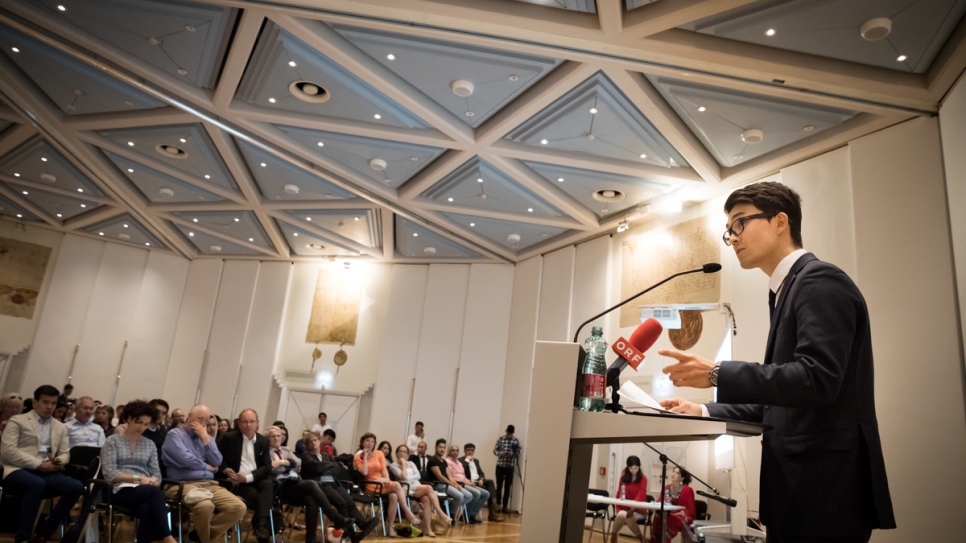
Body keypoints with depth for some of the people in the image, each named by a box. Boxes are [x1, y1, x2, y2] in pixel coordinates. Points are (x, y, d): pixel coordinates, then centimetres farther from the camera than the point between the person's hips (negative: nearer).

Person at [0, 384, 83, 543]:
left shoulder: (60, 426, 19)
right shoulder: (17, 421, 3)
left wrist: (59, 461, -9)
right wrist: (39, 464, -17)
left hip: (45, 472, 5)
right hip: (17, 470, -5)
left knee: (76, 487, -21)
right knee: (37, 484, -38)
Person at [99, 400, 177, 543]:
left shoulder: (150, 444, 18)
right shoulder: (112, 441, 7)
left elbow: (157, 475, 12)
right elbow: (109, 474, -4)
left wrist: (152, 481, -12)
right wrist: (138, 478, -13)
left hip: (147, 491, 3)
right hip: (123, 490, -3)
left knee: (146, 508, -37)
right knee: (156, 492, -37)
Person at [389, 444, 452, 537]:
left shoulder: (411, 463, 25)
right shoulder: (393, 465, 8)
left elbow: (418, 476, 9)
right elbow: (403, 476, -8)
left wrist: (408, 478, -7)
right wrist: (403, 464, 2)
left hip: (417, 486, 5)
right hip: (407, 489, -5)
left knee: (426, 499, -32)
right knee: (429, 488, -31)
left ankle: (428, 528, -33)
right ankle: (441, 514, -30)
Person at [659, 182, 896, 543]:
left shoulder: (820, 280, -11)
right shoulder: (789, 289, 17)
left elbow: (816, 378, -25)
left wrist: (717, 374, -24)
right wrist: (705, 413, 11)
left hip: (825, 490, -9)